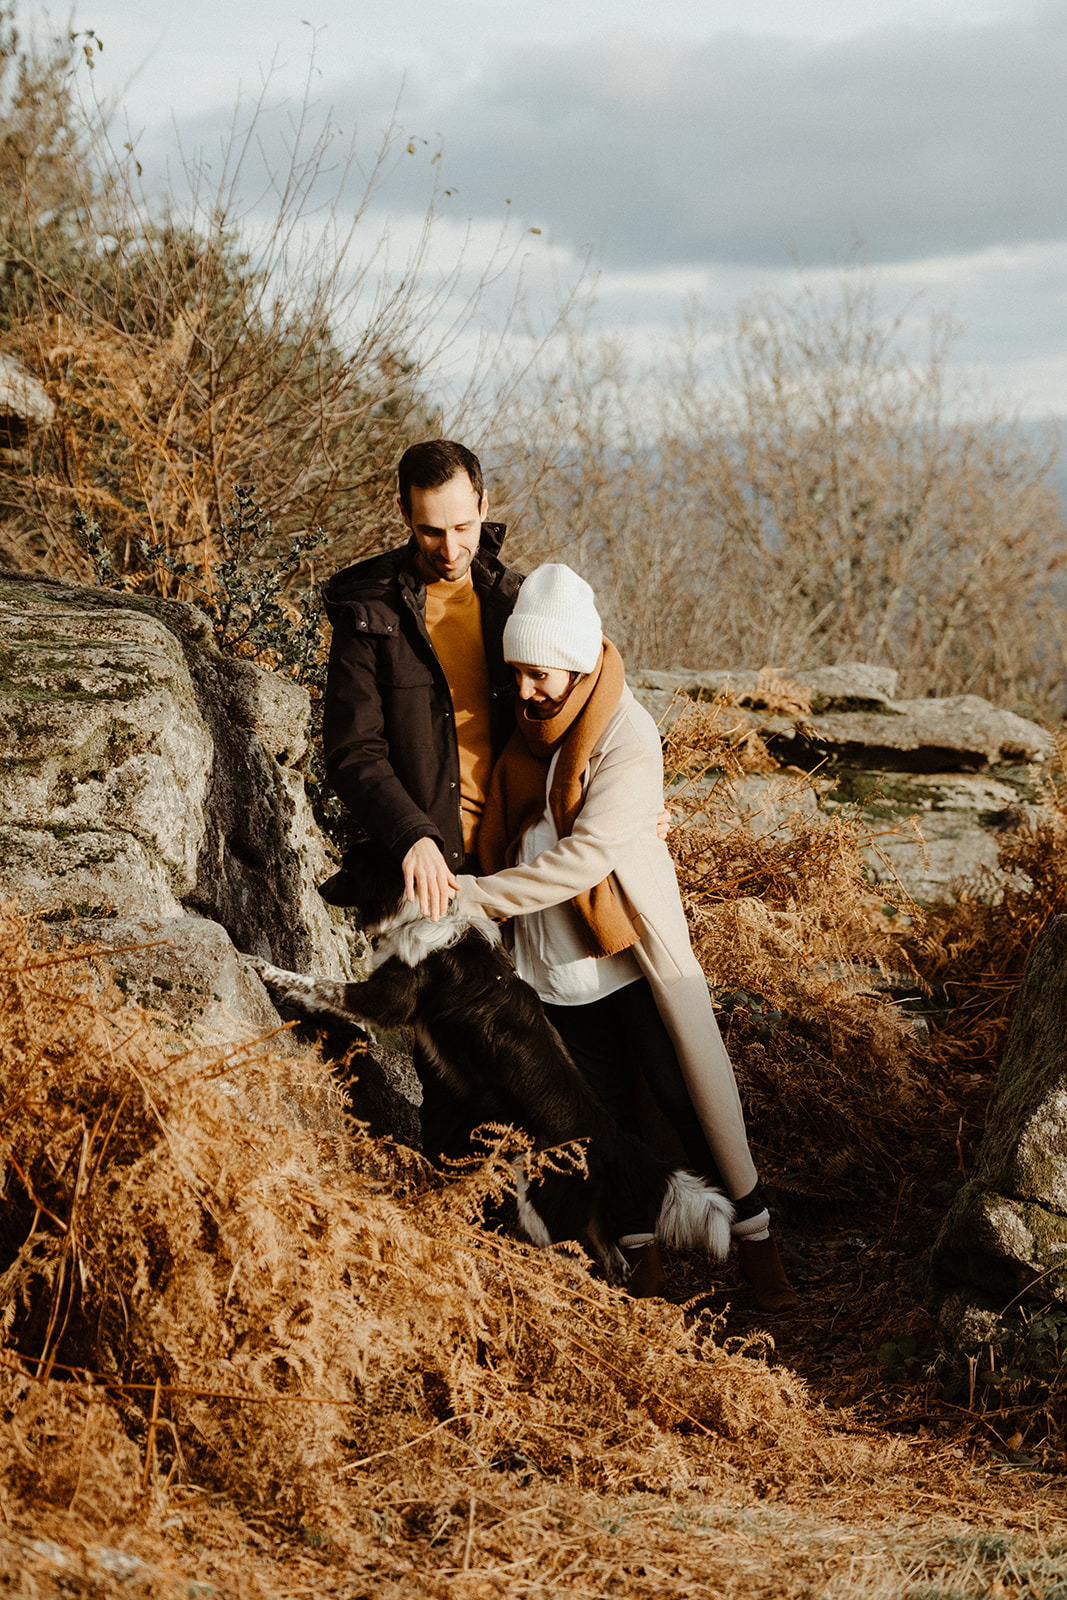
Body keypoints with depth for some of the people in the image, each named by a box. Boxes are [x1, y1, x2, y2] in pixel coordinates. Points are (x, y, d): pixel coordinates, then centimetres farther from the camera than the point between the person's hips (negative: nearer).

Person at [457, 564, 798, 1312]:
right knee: (605, 1103, 14)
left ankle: (752, 1230, 19)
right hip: (556, 955, 5)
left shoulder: (628, 740, -19)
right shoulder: (526, 726, 1)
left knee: (688, 1093, 2)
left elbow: (584, 855, -27)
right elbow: (506, 832, 17)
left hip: (634, 947, -5)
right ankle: (637, 1236, 27)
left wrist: (474, 896, -28)